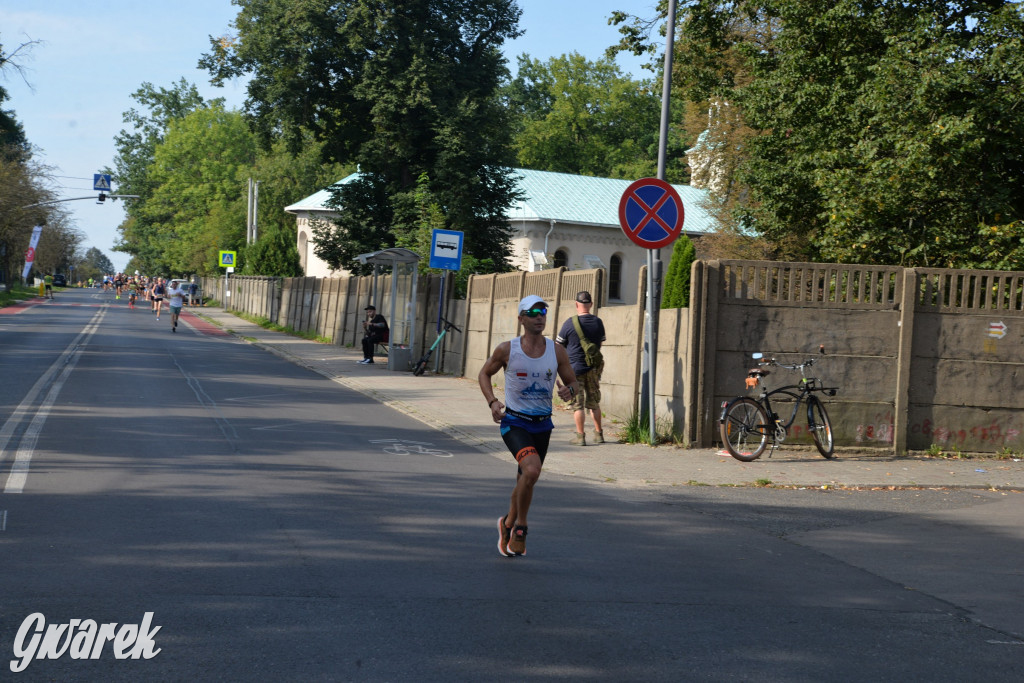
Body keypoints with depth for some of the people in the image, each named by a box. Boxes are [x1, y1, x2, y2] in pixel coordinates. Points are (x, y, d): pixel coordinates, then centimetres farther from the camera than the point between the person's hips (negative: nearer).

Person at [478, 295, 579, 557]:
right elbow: (484, 374, 6)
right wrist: (492, 402, -10)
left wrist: (569, 390, -19)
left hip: (542, 424, 4)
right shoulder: (507, 349, -9)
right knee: (532, 470, -27)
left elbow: (574, 383, 5)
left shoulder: (557, 351, -3)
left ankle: (508, 524, 42)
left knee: (525, 480, 16)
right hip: (514, 422, -4)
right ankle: (520, 526, -6)